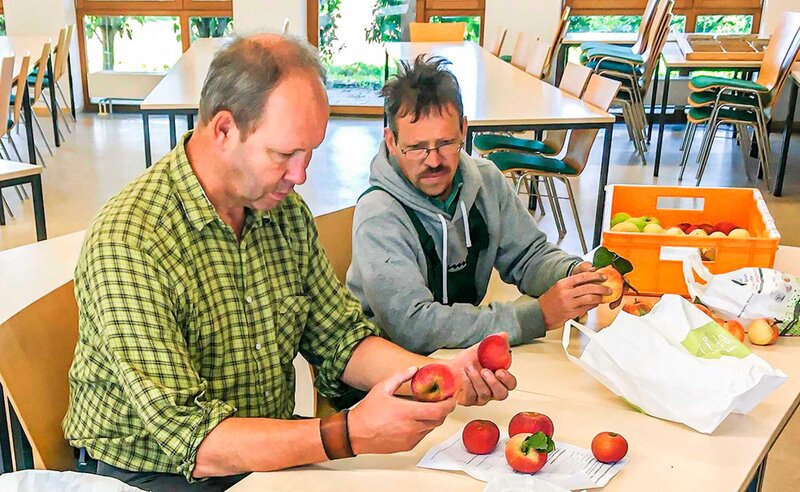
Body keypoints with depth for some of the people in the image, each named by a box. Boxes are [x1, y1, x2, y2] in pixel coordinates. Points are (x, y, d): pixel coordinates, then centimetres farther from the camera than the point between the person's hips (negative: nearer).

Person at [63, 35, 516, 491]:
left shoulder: (288, 213, -1)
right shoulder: (127, 243, -23)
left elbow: (339, 339, 4)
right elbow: (189, 438, -25)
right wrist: (350, 435, -33)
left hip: (278, 448, 6)